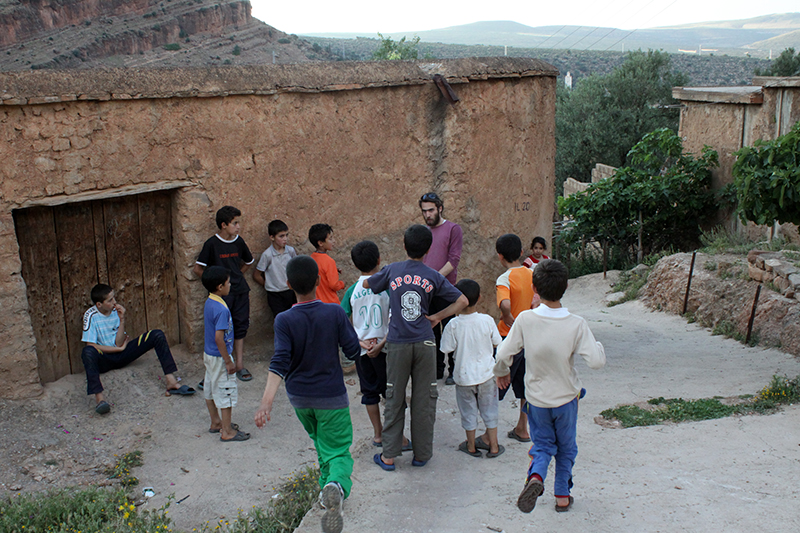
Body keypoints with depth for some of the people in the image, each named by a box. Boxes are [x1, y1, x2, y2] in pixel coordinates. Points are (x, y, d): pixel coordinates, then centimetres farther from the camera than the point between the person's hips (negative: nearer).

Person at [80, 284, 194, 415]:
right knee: (87, 352, -41)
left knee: (157, 335, -12)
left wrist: (122, 320, -18)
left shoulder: (116, 311, 0)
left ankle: (171, 382, -23)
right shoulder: (91, 315, -11)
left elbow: (119, 343, -5)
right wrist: (120, 348, -9)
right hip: (104, 360, -4)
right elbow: (91, 345, -16)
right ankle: (100, 399, -52)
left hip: (121, 355, 4)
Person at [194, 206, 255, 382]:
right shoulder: (212, 244, -10)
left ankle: (240, 365, 16)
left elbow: (248, 262, 22)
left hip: (240, 290, 5)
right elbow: (198, 269, -7)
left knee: (240, 326, 8)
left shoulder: (238, 242, 4)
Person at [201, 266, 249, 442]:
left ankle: (216, 423, 35)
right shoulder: (221, 309, -26)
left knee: (210, 390, 19)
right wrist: (229, 362, -21)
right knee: (227, 392, 1)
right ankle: (227, 432, 9)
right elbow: (219, 338, -28)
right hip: (219, 357, -9)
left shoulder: (208, 303, 2)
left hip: (209, 354, 9)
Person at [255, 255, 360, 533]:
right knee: (338, 451, 1)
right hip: (331, 397, -2)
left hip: (299, 397, 2)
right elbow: (353, 350, -7)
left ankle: (327, 483, 36)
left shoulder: (284, 320, -14)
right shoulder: (335, 313, -14)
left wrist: (266, 403, -27)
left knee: (320, 441, 28)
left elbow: (279, 363, -24)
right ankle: (337, 484, -29)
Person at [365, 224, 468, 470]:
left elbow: (366, 284, 15)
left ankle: (388, 455, 13)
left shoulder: (392, 270, -1)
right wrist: (437, 317, 6)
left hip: (397, 344, 0)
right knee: (424, 399, 9)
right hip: (424, 343, 0)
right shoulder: (433, 276, -1)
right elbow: (462, 301, 1)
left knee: (394, 399, 9)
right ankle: (421, 453, 17)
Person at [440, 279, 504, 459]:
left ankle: (471, 446, 29)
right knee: (489, 410, 16)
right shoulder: (487, 320, -15)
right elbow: (496, 342, -2)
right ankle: (493, 446, 24)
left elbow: (447, 348, -13)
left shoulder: (453, 325, -19)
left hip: (464, 375, -1)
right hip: (486, 373, 1)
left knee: (468, 412, 16)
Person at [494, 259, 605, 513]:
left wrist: (502, 372, 9)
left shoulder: (525, 319, -18)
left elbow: (503, 354, -12)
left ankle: (536, 476, -13)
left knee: (543, 444, 16)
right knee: (566, 447, 21)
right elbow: (596, 361, -21)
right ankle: (562, 495, 27)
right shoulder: (576, 324, -20)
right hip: (566, 397, 0)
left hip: (536, 397, 0)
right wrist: (598, 345, 2)